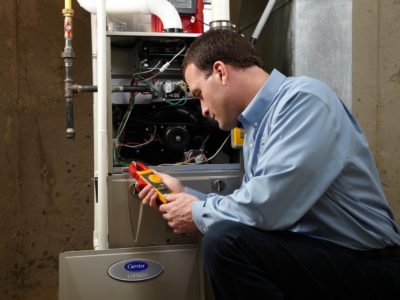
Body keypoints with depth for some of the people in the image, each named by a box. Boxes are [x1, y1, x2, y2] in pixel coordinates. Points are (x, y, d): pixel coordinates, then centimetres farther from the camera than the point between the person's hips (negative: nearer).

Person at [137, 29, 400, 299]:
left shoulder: (304, 99, -17)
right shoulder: (257, 126, 10)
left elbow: (266, 208, -26)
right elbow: (252, 206, 13)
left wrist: (199, 213, -9)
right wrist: (186, 195, 13)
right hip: (314, 256, 9)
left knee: (225, 242, -24)